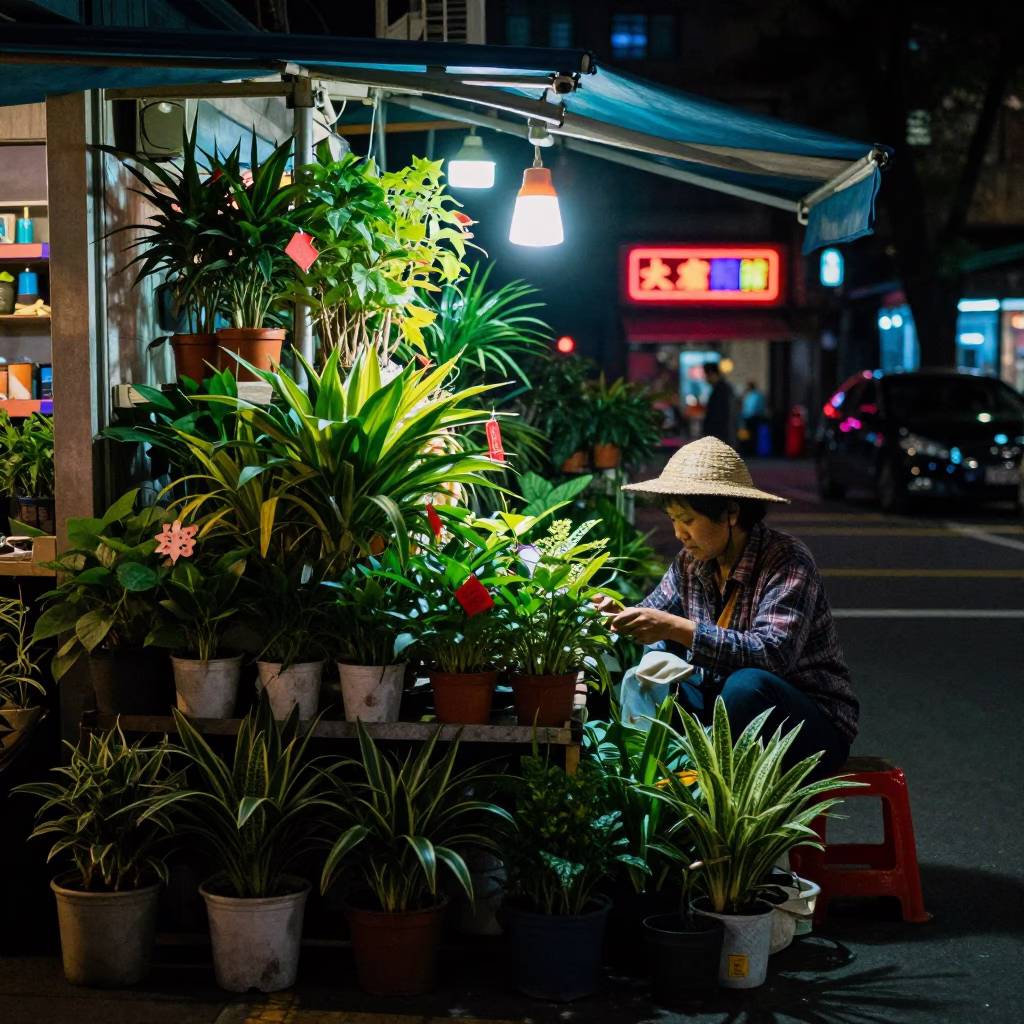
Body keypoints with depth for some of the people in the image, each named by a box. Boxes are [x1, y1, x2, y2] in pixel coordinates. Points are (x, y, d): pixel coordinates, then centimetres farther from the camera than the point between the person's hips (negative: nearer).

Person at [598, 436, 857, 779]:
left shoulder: (787, 562, -19)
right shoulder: (691, 563, 1)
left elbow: (774, 654, -32)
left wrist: (676, 628, -39)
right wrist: (621, 617, -16)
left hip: (813, 727, -6)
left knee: (747, 684, -36)